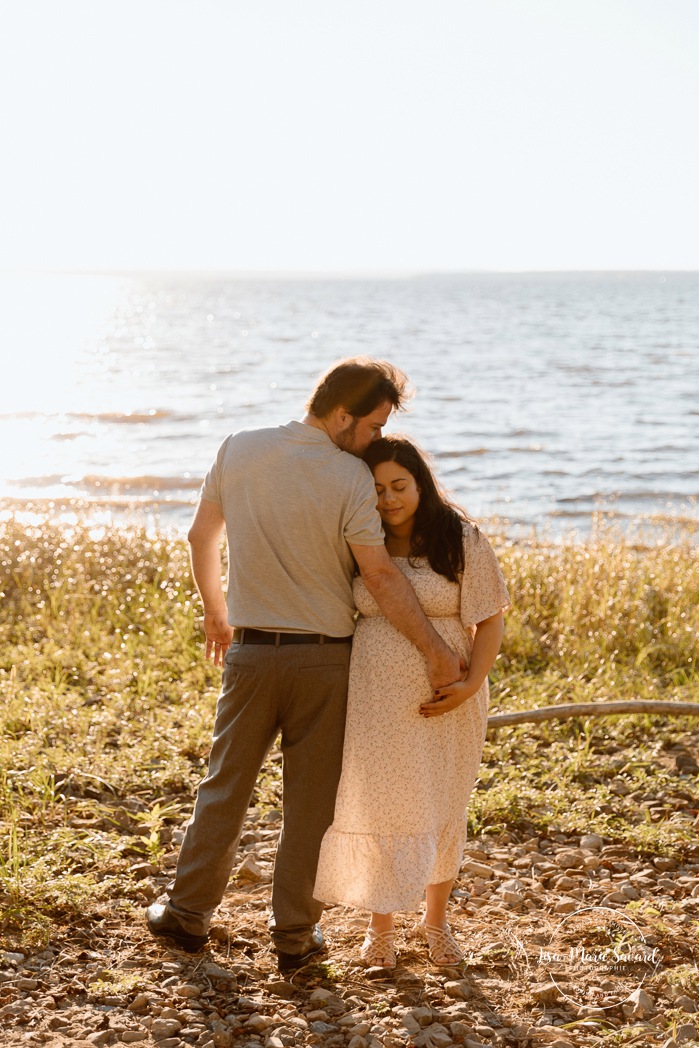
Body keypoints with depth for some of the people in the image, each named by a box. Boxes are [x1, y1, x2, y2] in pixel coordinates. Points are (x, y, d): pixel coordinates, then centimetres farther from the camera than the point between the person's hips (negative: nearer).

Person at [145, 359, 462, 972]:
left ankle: (190, 912, 25)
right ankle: (295, 934, 16)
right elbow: (381, 578, -16)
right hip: (324, 655, -3)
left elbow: (202, 538, 10)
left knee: (226, 786, 16)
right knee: (311, 801, 9)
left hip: (251, 650, 3)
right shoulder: (350, 477, -13)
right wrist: (436, 650, -9)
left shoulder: (239, 451, -1)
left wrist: (216, 614, 24)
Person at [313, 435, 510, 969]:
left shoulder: (462, 539, -5)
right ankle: (381, 925, 24)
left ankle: (436, 918, 33)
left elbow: (489, 622, -4)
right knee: (376, 808, 6)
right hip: (374, 699, 1)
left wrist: (470, 684, -17)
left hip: (444, 702, 0)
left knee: (440, 809, 13)